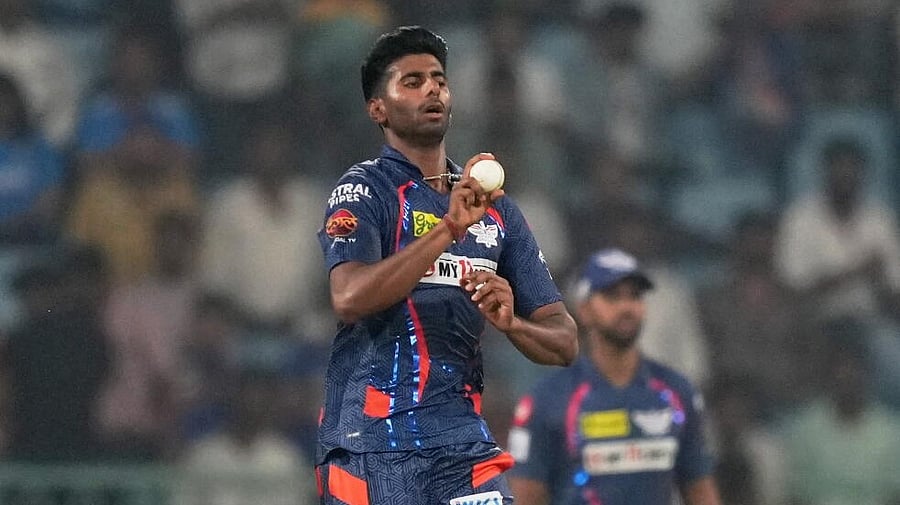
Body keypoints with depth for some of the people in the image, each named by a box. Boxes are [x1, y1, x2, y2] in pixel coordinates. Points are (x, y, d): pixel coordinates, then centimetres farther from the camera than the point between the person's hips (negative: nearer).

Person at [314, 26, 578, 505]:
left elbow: (563, 343, 13)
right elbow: (348, 298, -20)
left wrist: (512, 323, -9)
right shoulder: (363, 190, 0)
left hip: (464, 441, 4)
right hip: (370, 443, -4)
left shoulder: (496, 208, 16)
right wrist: (448, 228, -26)